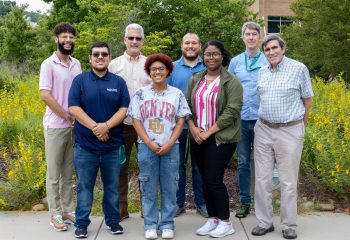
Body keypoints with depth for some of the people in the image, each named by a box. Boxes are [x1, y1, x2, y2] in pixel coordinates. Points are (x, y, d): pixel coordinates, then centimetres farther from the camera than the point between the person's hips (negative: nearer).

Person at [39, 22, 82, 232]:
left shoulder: (77, 64, 8)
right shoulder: (48, 64, -8)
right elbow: (45, 96, -15)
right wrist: (67, 116, -13)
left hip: (75, 126, 5)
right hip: (55, 126, -5)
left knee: (68, 173, 13)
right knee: (54, 173, 4)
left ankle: (68, 210, 23)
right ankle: (55, 214, 14)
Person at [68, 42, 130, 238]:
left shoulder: (119, 82, 5)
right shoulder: (80, 80, 1)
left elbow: (124, 109, -2)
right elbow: (74, 108, -7)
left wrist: (106, 126, -18)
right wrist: (94, 127, -18)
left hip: (113, 145, 1)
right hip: (85, 145, -1)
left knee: (112, 186, 11)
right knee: (84, 186, 7)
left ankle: (113, 220, 25)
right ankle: (82, 223, 19)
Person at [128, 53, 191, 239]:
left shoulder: (177, 94, 5)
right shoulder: (141, 94, 4)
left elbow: (180, 121, 2)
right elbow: (136, 120, 0)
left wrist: (169, 143, -10)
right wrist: (149, 143, -10)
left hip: (170, 147, 0)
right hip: (146, 147, 0)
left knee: (169, 187, 4)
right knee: (148, 187, 5)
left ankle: (167, 224, 15)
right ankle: (150, 225, 15)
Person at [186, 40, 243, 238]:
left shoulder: (231, 82, -6)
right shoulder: (195, 79, 11)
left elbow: (231, 112, -13)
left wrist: (209, 132, -15)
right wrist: (193, 127, -8)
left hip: (221, 138, -5)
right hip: (198, 138, 6)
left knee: (214, 180, -6)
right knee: (205, 180, 10)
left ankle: (226, 222, 11)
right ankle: (213, 218, 24)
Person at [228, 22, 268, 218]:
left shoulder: (268, 61, 2)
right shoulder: (235, 62, 8)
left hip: (261, 119, -2)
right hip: (240, 119, 2)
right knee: (243, 162, 7)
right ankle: (245, 202, 17)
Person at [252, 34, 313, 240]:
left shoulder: (299, 68, -5)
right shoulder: (262, 72, 7)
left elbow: (307, 99, 3)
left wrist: (301, 126, 10)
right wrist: (265, 120, 15)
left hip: (289, 132, -4)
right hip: (263, 130, 4)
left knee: (288, 182, 3)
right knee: (262, 179, 7)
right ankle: (265, 222, 20)